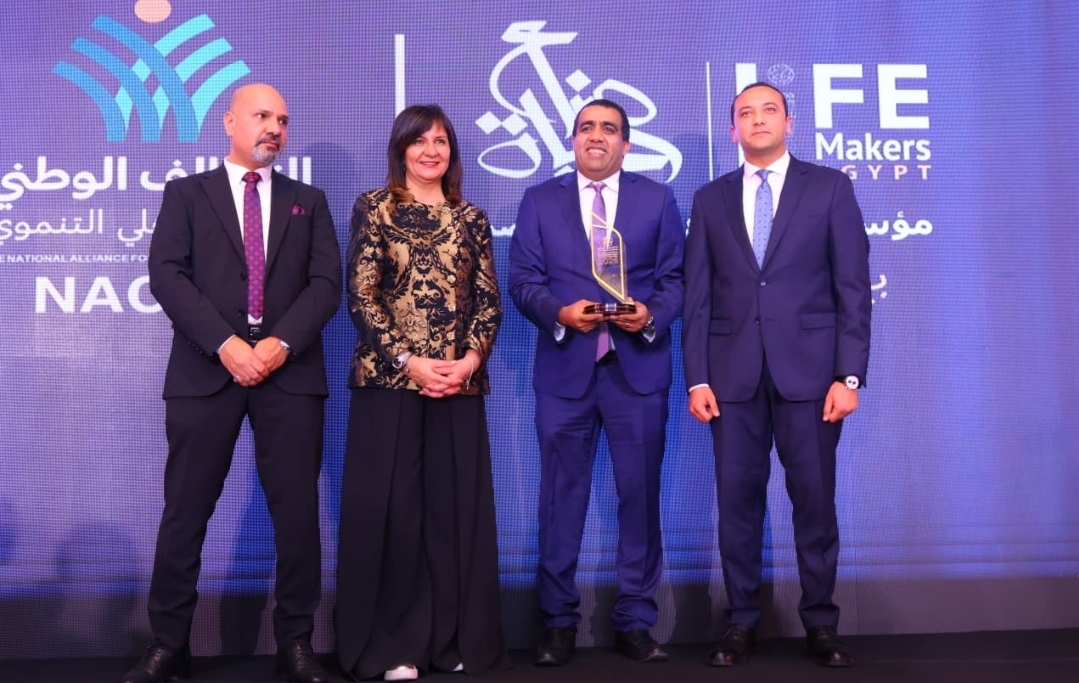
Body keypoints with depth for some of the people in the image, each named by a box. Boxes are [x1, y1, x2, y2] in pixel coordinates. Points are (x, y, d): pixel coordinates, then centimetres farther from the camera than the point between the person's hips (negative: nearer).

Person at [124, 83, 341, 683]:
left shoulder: (309, 200, 16)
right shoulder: (186, 193, 12)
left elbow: (327, 283, 4)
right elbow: (167, 275, -2)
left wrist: (281, 343, -12)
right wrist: (226, 344, -14)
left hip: (291, 372, 1)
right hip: (205, 371, -1)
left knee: (297, 511, 1)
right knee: (185, 512, 3)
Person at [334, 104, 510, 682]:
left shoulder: (471, 218, 12)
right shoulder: (373, 208, 4)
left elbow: (489, 300, 8)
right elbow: (361, 296, -4)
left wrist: (471, 359, -9)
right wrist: (409, 361, -12)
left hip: (460, 383, 3)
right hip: (389, 379, -2)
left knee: (456, 505, 6)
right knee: (390, 506, 1)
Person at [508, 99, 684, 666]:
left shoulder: (657, 199, 11)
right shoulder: (540, 200, 10)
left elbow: (675, 276, 4)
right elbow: (522, 279, 2)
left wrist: (651, 315, -15)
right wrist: (560, 313, -16)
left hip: (638, 366, 0)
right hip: (565, 367, 0)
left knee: (640, 493, 4)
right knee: (561, 495, 4)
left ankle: (635, 621, 17)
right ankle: (558, 623, 16)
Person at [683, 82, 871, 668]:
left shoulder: (830, 187, 6)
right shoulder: (710, 199, 13)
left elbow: (853, 287, 0)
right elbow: (697, 297, 8)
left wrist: (849, 375, -8)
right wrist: (696, 378, -1)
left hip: (809, 368, -2)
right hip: (732, 372, 2)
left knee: (814, 499, 3)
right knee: (737, 499, 4)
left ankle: (820, 622, 16)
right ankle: (741, 621, 15)